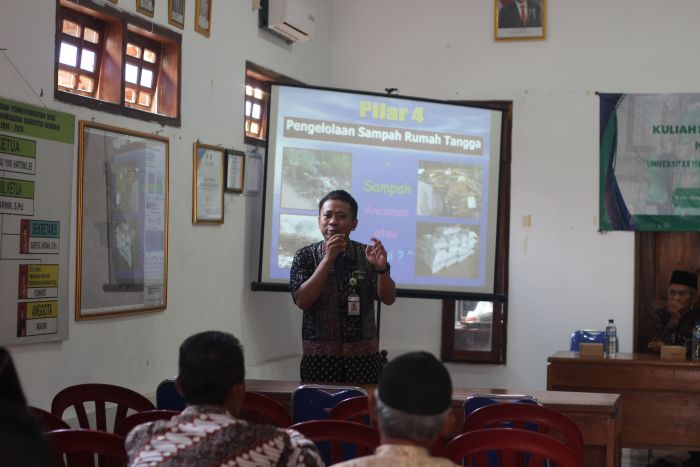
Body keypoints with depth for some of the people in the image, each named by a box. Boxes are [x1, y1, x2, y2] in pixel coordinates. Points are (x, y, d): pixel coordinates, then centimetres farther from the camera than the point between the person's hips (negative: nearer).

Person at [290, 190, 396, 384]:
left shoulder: (367, 254, 2)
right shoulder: (305, 256, 0)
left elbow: (388, 299, -2)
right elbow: (302, 301, -12)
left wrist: (382, 268, -21)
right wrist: (328, 260, -20)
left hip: (364, 355, 1)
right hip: (319, 356, -1)